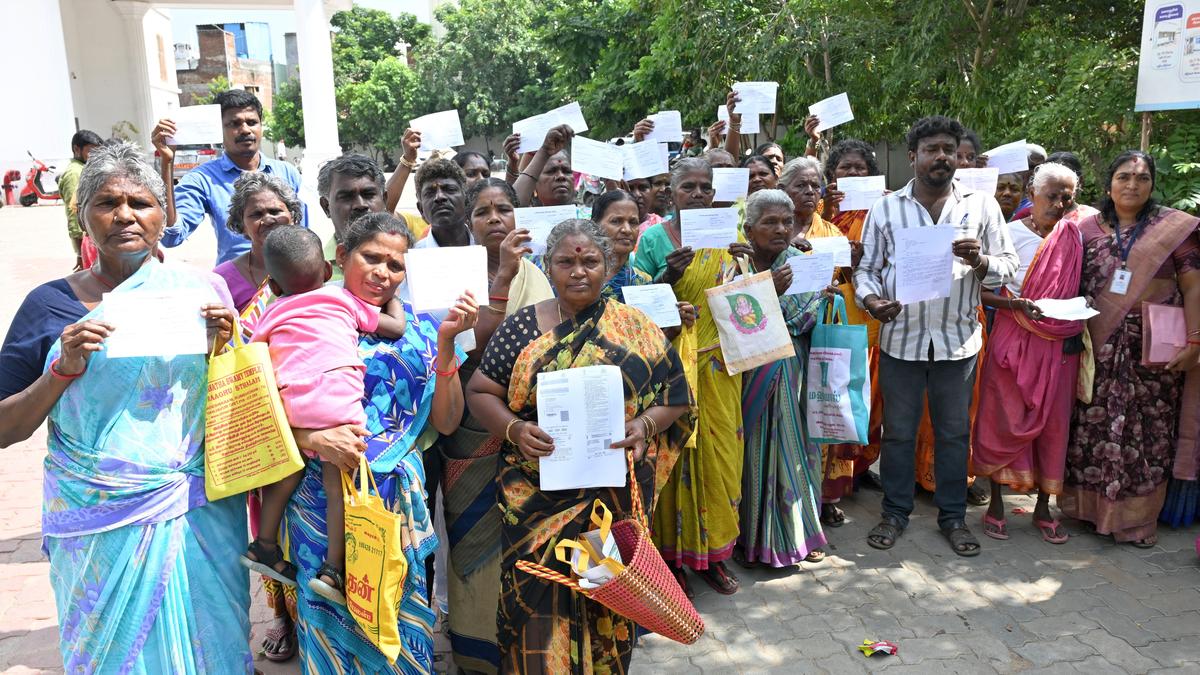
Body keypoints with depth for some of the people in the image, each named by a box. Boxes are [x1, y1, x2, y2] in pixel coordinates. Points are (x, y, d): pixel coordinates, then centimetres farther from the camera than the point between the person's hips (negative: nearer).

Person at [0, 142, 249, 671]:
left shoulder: (201, 289, 1)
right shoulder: (49, 304, -1)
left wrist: (224, 346, -11)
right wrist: (64, 368, -14)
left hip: (202, 516, 1)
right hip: (102, 523, 0)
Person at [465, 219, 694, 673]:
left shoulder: (636, 329, 2)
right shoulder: (522, 326, 2)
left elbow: (675, 398, 5)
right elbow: (480, 392, 4)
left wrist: (644, 425, -14)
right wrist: (514, 429, -14)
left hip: (616, 493, 0)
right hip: (540, 494, 0)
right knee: (540, 596, 0)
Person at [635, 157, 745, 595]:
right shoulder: (654, 239, 0)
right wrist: (669, 275, -19)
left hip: (717, 365, 3)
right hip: (672, 364, -3)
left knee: (719, 450, 6)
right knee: (676, 452, 0)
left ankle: (712, 551, 21)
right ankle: (674, 553, 15)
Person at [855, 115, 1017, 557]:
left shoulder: (982, 206, 5)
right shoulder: (885, 208, 4)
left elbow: (1008, 265, 5)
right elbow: (867, 267, 6)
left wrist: (980, 261, -16)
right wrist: (870, 298, -14)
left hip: (958, 338, 1)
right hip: (900, 335, 0)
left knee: (955, 431, 10)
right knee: (898, 430, 9)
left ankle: (953, 515, 26)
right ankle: (895, 512, 24)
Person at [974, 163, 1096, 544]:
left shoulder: (1075, 234, 5)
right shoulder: (1009, 234, -5)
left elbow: (1080, 288, 17)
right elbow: (982, 292, -7)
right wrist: (1018, 305, -21)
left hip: (1060, 344, 3)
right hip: (1013, 339, -3)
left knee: (1053, 422, 8)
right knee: (1004, 419, 1)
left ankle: (1043, 507, 21)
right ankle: (996, 504, 14)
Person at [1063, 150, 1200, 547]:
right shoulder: (1088, 229, 7)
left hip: (1153, 354, -1)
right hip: (1099, 350, 2)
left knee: (1146, 431, 3)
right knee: (1093, 426, 5)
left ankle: (1136, 517, 16)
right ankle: (1088, 504, 20)